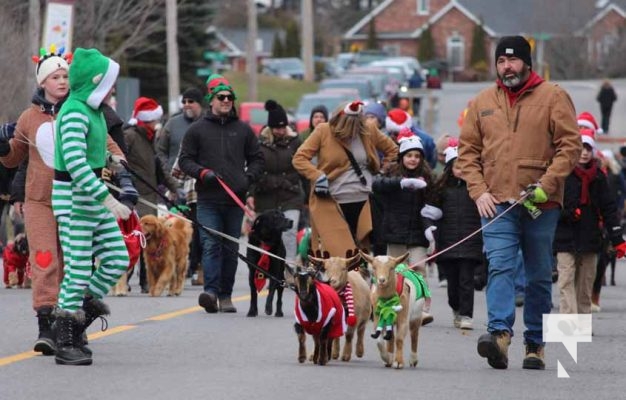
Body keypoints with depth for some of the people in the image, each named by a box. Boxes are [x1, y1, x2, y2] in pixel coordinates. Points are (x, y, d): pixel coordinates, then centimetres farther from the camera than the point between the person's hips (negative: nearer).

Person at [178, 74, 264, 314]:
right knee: (211, 245, -12)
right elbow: (185, 160, 7)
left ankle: (226, 296, 12)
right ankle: (211, 291, -21)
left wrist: (248, 177, 0)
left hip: (236, 199, 2)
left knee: (231, 249, 6)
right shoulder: (198, 129, 6)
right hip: (208, 199, -2)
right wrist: (202, 172, -10)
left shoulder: (243, 130, 12)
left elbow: (257, 159, 18)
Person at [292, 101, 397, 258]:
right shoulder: (323, 131, -4)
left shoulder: (369, 131, 3)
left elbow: (393, 150, 17)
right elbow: (299, 158, -4)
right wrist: (318, 177, -15)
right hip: (331, 203, -3)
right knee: (336, 252, -9)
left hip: (363, 203, 3)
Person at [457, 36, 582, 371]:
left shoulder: (553, 97, 2)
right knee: (500, 267, -16)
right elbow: (467, 152, 11)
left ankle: (535, 345, 13)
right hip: (497, 203, 1)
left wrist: (546, 185, -14)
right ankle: (499, 334, -30)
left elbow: (570, 146, -3)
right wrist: (479, 191, -3)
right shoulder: (482, 103, 11)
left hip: (541, 205, -1)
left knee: (539, 277, 6)